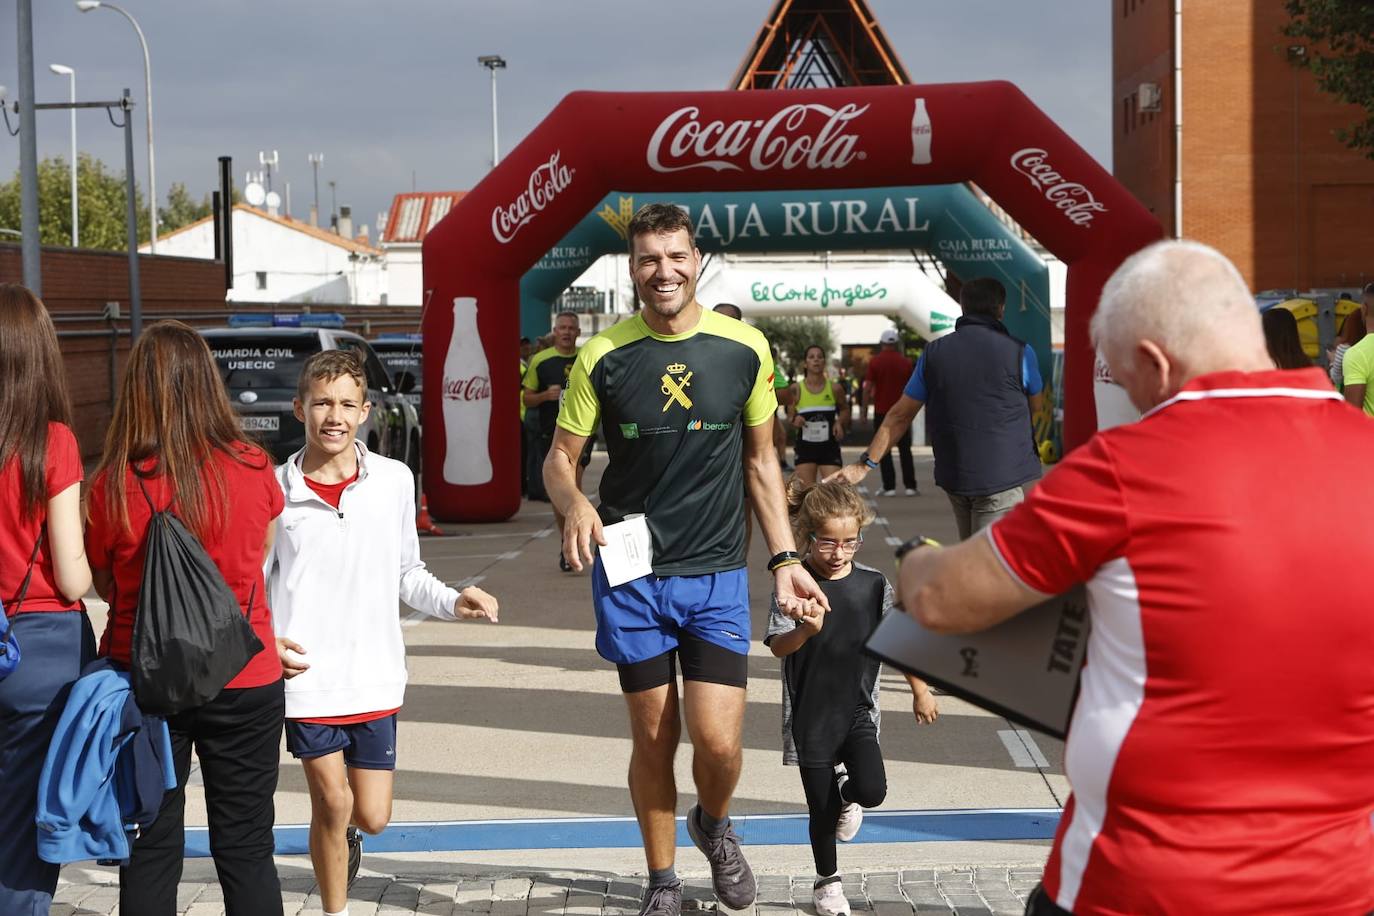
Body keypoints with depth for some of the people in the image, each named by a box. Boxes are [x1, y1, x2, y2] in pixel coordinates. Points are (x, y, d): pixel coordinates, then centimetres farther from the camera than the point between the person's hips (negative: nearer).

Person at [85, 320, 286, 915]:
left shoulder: (114, 484, -13)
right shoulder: (254, 470, -9)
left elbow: (106, 586, 2)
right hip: (244, 684, 0)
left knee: (149, 849, 11)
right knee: (245, 848, 10)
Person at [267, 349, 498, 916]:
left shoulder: (394, 481, 1)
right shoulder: (278, 490, -4)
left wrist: (452, 602, -5)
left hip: (374, 677, 2)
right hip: (305, 676, -2)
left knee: (372, 817, 5)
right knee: (332, 801, -2)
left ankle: (344, 834, 42)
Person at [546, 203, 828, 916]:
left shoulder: (744, 349, -1)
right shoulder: (603, 357, -4)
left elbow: (760, 458, 9)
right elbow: (559, 459, 1)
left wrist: (784, 558, 4)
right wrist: (574, 503, -22)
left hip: (717, 575, 0)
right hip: (629, 574, 0)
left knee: (718, 741, -9)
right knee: (653, 738, 7)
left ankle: (714, 826, 26)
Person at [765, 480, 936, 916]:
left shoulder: (873, 584, -3)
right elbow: (778, 647, -16)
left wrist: (920, 692, 12)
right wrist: (805, 630, -36)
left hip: (858, 710, 2)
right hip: (810, 714, -1)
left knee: (872, 790, -16)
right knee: (821, 809, 6)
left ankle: (847, 792, 21)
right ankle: (827, 881, 30)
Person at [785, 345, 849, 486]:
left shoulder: (834, 388, -2)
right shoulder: (796, 389, -3)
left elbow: (845, 410, 15)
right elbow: (790, 415, 9)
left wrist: (840, 422, -5)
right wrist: (794, 420, -13)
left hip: (829, 447, 0)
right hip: (805, 446, 0)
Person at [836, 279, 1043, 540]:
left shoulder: (934, 352, 3)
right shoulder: (1019, 352, -7)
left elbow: (900, 415, 5)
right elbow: (1036, 407, 11)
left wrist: (866, 463, 11)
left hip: (953, 477, 5)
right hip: (1002, 477, -5)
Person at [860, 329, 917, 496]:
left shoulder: (875, 361, -7)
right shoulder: (905, 362, 1)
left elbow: (868, 387, -10)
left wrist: (869, 399, 6)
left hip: (882, 411, -2)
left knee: (884, 450, 3)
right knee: (905, 449, 9)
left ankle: (889, 487, -1)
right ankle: (910, 486, 6)